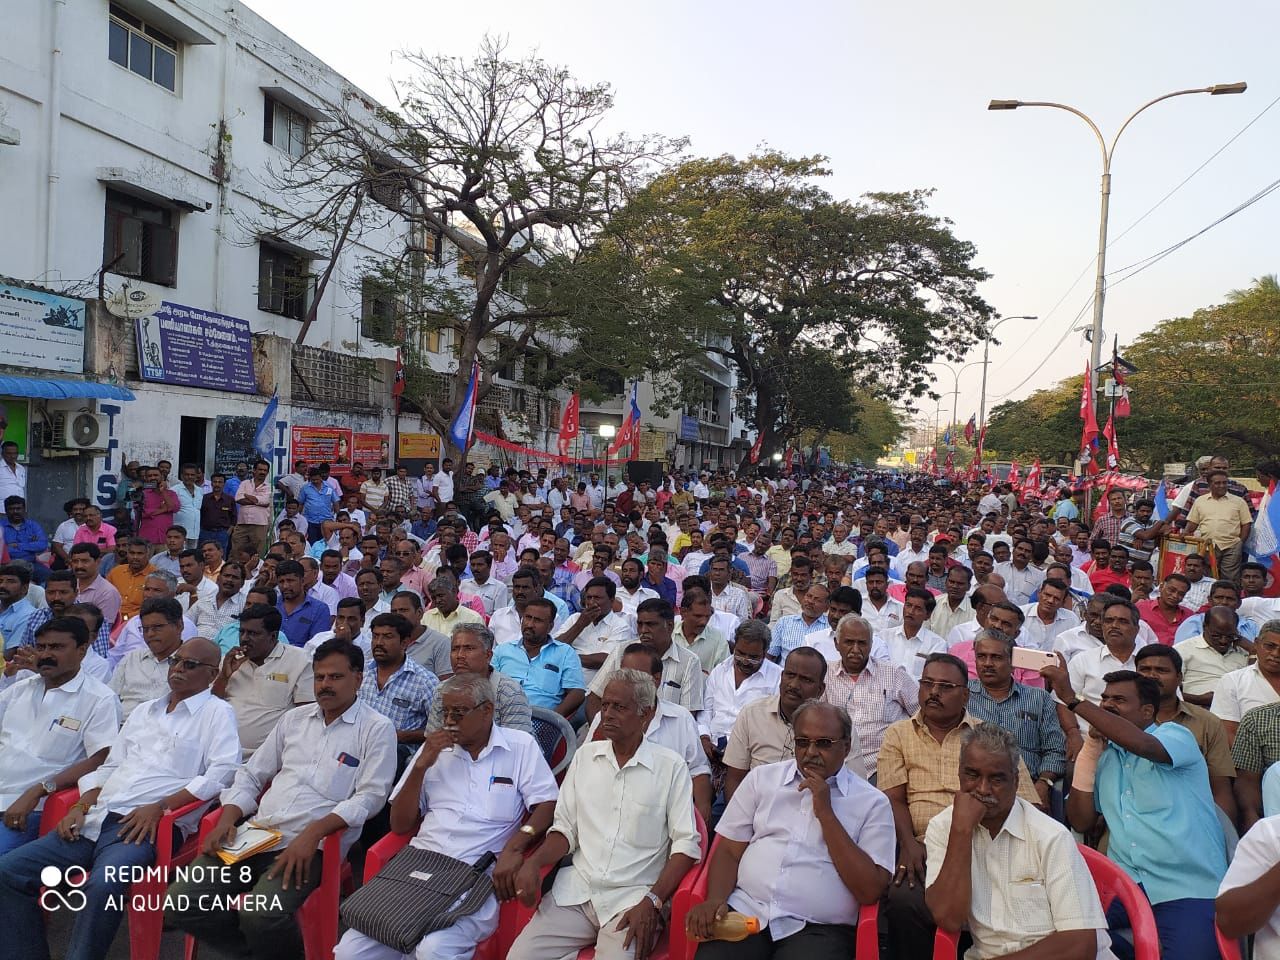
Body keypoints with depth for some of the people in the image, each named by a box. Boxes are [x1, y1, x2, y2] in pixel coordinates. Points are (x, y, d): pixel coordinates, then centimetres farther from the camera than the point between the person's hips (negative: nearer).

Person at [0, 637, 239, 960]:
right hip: (96, 820, 7)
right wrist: (81, 806, 7)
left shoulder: (217, 713, 1)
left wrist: (159, 806, -17)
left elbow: (221, 773, -11)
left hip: (149, 826, -7)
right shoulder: (143, 711, 24)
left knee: (103, 887, -34)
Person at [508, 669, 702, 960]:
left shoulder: (671, 767, -3)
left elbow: (686, 844, -6)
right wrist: (533, 862, -7)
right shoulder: (585, 754, 10)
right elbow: (566, 829, 10)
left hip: (633, 896, -3)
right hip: (576, 889, 4)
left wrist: (652, 901, -15)